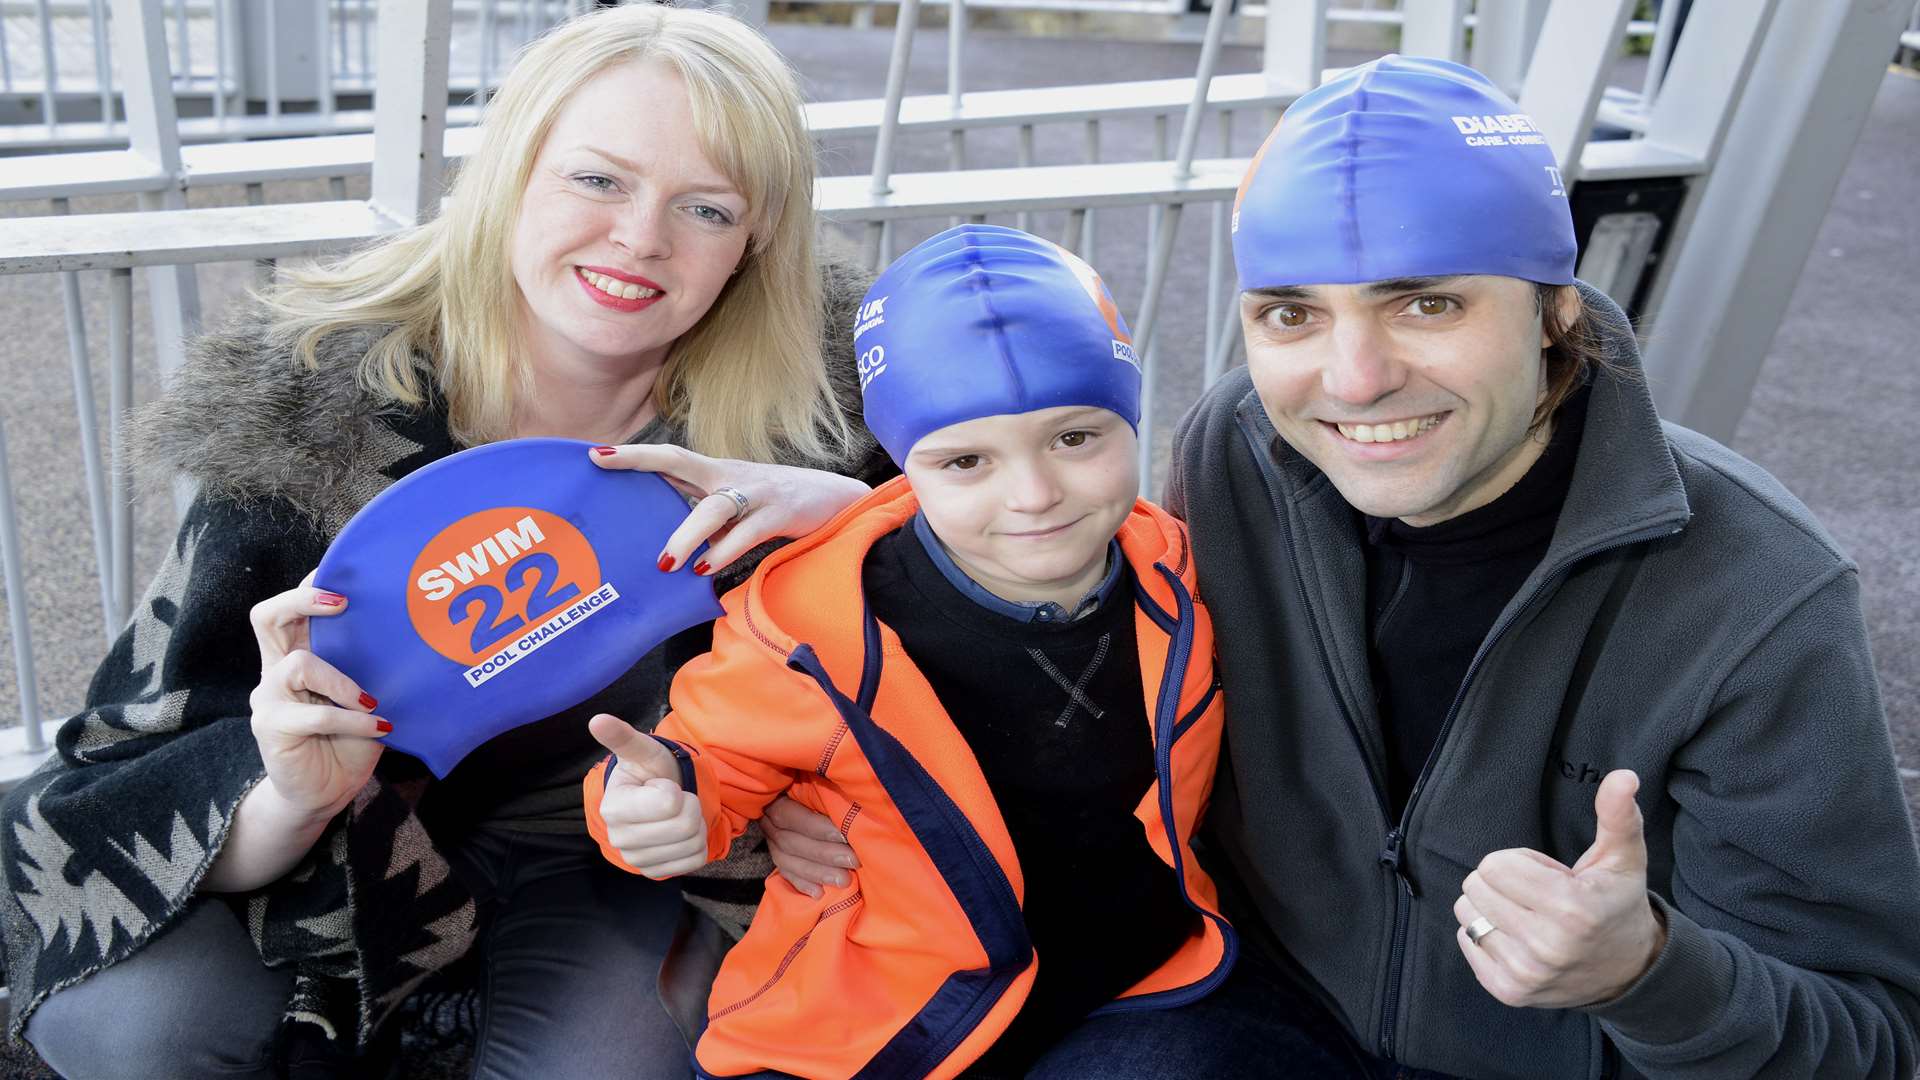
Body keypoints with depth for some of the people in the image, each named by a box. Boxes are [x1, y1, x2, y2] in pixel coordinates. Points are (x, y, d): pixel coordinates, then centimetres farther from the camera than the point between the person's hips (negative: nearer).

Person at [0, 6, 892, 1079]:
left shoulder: (814, 383, -19)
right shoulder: (323, 407, -21)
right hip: (366, 827, 0)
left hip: (613, 851, 1)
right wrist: (293, 800, -41)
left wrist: (847, 500, -31)